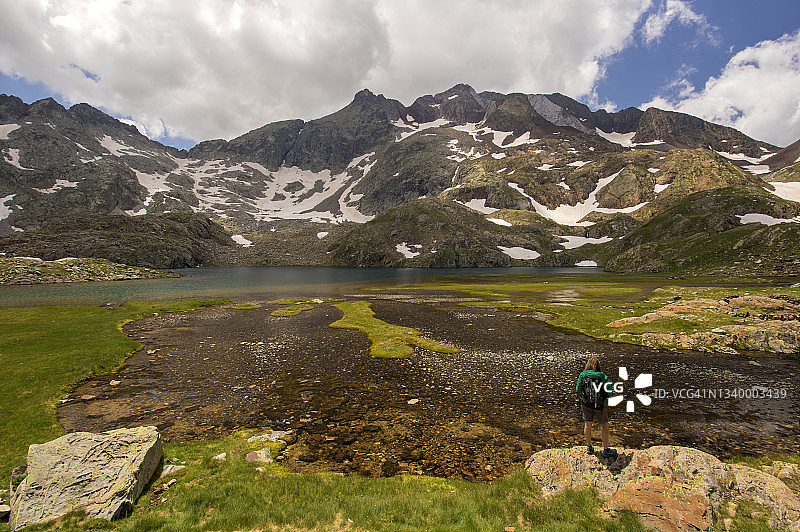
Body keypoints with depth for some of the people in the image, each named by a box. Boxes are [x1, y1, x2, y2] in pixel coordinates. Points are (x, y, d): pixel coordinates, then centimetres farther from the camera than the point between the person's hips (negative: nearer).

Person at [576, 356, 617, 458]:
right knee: (604, 426, 17)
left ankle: (589, 447, 31)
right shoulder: (603, 377, -14)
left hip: (586, 404, 2)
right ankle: (606, 450, 24)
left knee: (587, 424, 16)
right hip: (600, 405, -2)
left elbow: (578, 390, -2)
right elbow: (609, 393, -11)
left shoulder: (583, 375, -10)